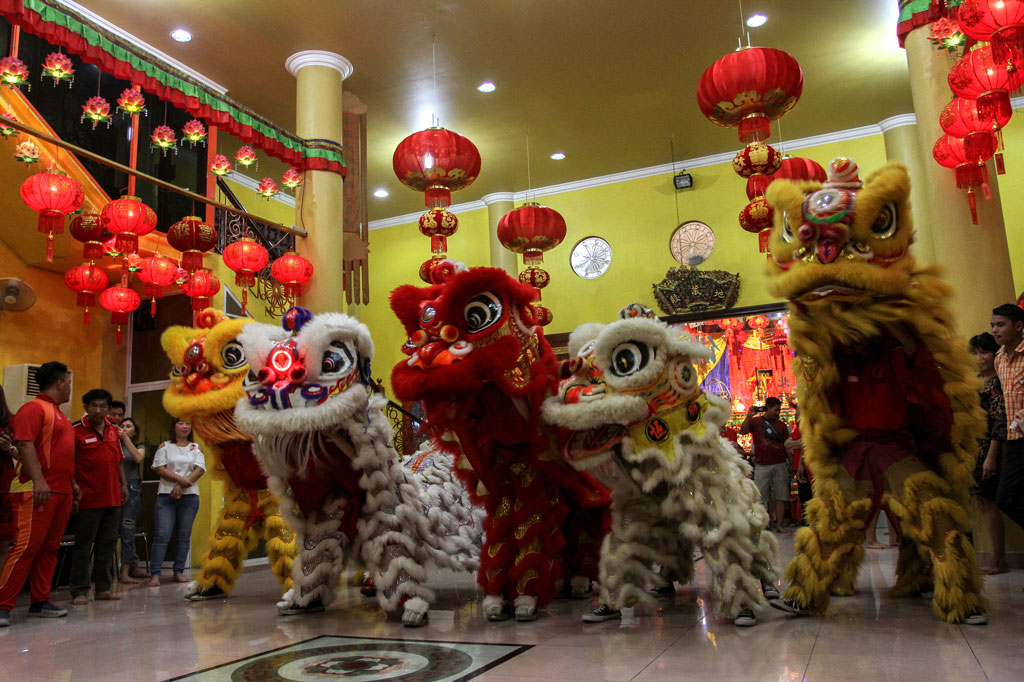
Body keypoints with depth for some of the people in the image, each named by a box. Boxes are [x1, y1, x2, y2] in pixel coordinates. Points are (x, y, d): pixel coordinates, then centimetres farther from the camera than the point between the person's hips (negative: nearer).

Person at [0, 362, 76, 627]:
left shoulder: (58, 414, 21)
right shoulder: (34, 408, -7)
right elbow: (25, 444, -18)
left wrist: (73, 483, 25)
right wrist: (38, 480, -26)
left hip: (61, 492, 9)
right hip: (37, 491, -9)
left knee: (49, 548, 9)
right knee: (26, 547, -10)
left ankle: (40, 602, 14)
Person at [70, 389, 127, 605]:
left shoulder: (113, 430, 12)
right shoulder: (76, 431, -6)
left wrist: (123, 484, 15)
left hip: (113, 497, 6)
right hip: (89, 498, -6)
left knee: (108, 545, 11)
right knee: (83, 545, 1)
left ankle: (104, 588, 19)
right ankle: (80, 591, 8)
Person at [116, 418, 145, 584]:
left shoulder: (139, 447, 15)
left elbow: (138, 458, -7)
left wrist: (125, 438, -8)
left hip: (131, 489, 1)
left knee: (128, 531, -2)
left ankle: (126, 572, 0)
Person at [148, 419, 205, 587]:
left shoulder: (196, 448, 12)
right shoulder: (165, 447, 8)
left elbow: (200, 469, 0)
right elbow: (159, 469, -4)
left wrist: (181, 486, -11)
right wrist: (180, 479, -15)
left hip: (190, 496, 2)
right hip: (166, 496, -2)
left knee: (184, 535, 4)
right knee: (162, 534, -9)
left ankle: (179, 572, 12)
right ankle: (154, 574, -6)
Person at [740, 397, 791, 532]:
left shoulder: (781, 425, 12)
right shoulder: (755, 421, 7)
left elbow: (787, 445, 13)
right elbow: (742, 431, -7)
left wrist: (791, 463, 5)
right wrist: (749, 416, -17)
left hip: (780, 464, 2)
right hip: (762, 466, -2)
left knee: (781, 496, 0)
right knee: (761, 496, -1)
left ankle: (779, 525, 6)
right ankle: (768, 522, 10)